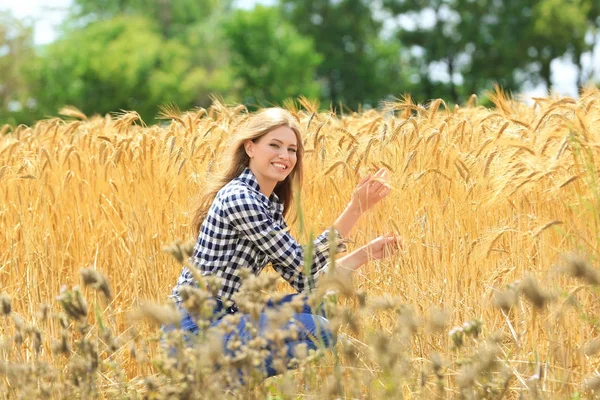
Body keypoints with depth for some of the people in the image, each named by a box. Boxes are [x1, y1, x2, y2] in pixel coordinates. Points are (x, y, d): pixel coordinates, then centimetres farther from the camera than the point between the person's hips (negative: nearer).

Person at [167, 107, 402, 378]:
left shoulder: (272, 204, 13)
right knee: (314, 331, -18)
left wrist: (367, 253, 2)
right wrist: (356, 209, -19)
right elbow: (301, 264, -16)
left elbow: (303, 279, 10)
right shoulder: (238, 198, -16)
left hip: (223, 319, 10)